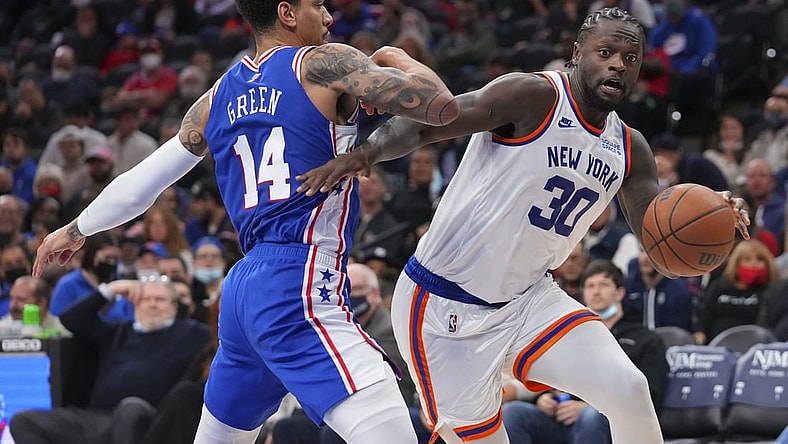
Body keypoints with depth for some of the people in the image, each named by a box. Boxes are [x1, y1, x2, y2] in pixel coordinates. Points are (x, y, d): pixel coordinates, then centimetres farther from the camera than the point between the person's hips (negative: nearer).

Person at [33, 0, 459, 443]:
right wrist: (399, 59, 13)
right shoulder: (323, 63, -2)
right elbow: (442, 106, -8)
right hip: (299, 292, -8)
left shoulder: (217, 99, 17)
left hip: (246, 286, 8)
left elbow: (142, 179, 25)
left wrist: (76, 231, 41)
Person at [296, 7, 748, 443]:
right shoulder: (534, 97, -16)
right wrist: (367, 152, -43)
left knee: (627, 388, -11)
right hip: (444, 307, -6)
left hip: (527, 297, 6)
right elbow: (426, 123, -23)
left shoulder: (629, 150, 5)